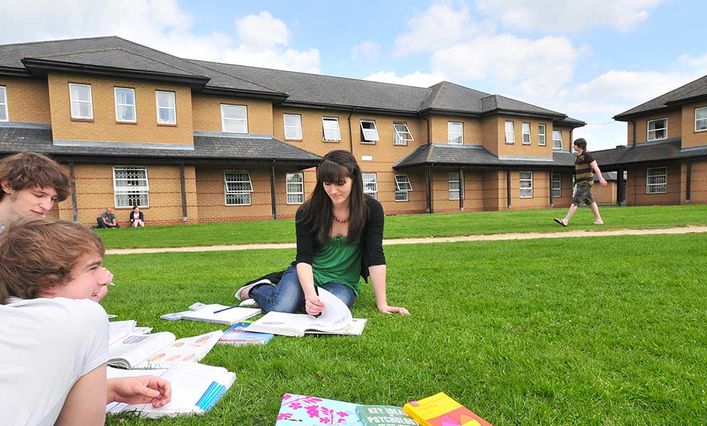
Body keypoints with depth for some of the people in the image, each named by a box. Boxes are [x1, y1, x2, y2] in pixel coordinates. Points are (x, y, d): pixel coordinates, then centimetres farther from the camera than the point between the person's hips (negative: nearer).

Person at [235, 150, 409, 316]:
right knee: (280, 310, -26)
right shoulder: (308, 212, -13)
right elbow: (304, 258, -17)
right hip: (308, 275, 0)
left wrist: (382, 304, -20)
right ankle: (254, 290, 10)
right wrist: (310, 294, -35)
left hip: (343, 282, 1)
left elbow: (375, 257, -17)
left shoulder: (371, 209, -14)